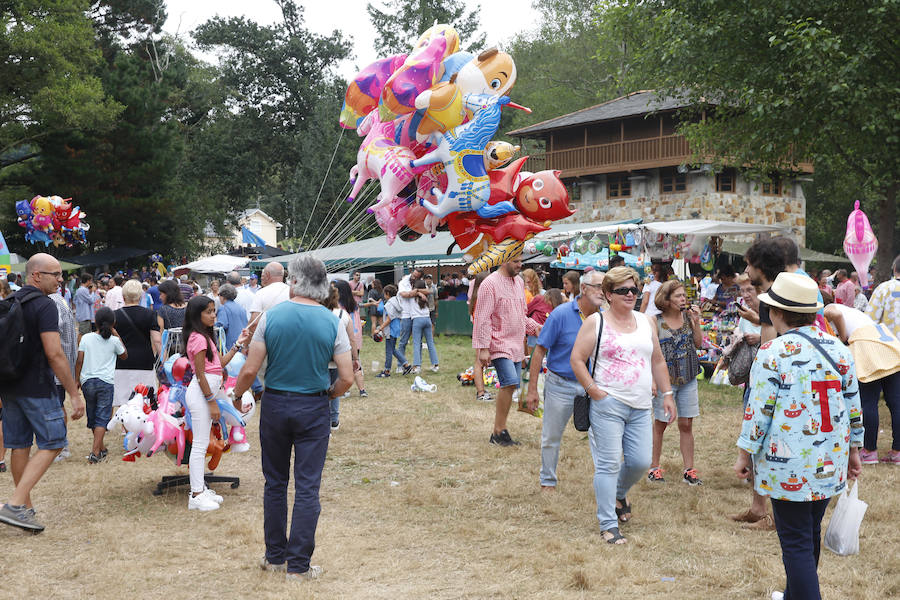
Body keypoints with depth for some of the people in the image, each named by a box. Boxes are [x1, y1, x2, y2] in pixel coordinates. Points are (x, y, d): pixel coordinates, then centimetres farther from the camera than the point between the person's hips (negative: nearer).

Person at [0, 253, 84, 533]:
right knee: (51, 443, -2)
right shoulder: (45, 306, -14)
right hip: (36, 388, -8)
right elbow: (54, 353, -19)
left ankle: (26, 506, 22)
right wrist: (74, 393, -16)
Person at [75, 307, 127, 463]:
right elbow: (124, 356, 17)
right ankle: (95, 453, -12)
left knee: (92, 416, 17)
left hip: (87, 381, 2)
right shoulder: (114, 340, -1)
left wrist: (76, 380, 9)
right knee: (102, 418, -1)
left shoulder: (86, 338, 2)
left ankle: (101, 448, 29)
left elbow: (79, 361, 0)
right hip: (106, 382, -2)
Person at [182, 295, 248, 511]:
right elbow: (200, 374, -17)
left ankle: (201, 488, 20)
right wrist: (212, 401, -16)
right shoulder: (198, 338, -15)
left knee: (202, 444, 14)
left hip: (208, 392, 10)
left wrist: (238, 344, 15)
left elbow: (221, 363, 18)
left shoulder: (205, 336, 16)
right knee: (200, 444, -7)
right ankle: (196, 495, -4)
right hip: (200, 394, -10)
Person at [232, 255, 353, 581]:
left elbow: (250, 370, -8)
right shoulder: (332, 323, -7)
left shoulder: (271, 316, -8)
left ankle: (275, 557, 24)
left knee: (275, 483, 15)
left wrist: (236, 396, 11)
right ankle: (299, 565, 8)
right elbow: (347, 378, -8)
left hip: (274, 405, 1)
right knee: (307, 488, 4)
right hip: (313, 409, -1)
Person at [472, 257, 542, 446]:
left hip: (516, 345, 8)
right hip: (499, 344, -8)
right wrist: (483, 348, -16)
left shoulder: (519, 282, 15)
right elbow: (483, 318, -12)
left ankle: (497, 433, 14)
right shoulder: (490, 283, -9)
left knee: (510, 386, 6)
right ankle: (500, 431, -12)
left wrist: (534, 327, 8)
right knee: (509, 382, -21)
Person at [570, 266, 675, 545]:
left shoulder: (645, 322, 15)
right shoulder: (595, 322, -2)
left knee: (640, 462, 4)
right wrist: (594, 391, -11)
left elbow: (658, 361, 21)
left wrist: (666, 394, 15)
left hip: (640, 407, 5)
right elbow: (577, 359, -4)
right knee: (608, 464, -5)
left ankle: (619, 494, 36)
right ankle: (608, 524, 3)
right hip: (607, 405, -5)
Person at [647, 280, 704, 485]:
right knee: (660, 424, 7)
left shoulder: (688, 317, 3)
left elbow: (698, 344, 6)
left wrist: (696, 322, -7)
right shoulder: (656, 322, -10)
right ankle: (654, 467, 20)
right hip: (665, 379, -4)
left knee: (686, 424, 7)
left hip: (688, 379, 4)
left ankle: (689, 470, 14)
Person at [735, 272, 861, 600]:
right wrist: (853, 449, 21)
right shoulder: (839, 349, 4)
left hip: (788, 467, -6)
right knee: (810, 533, 21)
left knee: (795, 541, 0)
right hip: (830, 462, 6)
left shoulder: (772, 353, -13)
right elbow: (853, 405, 10)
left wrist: (745, 453, -3)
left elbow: (759, 410, -13)